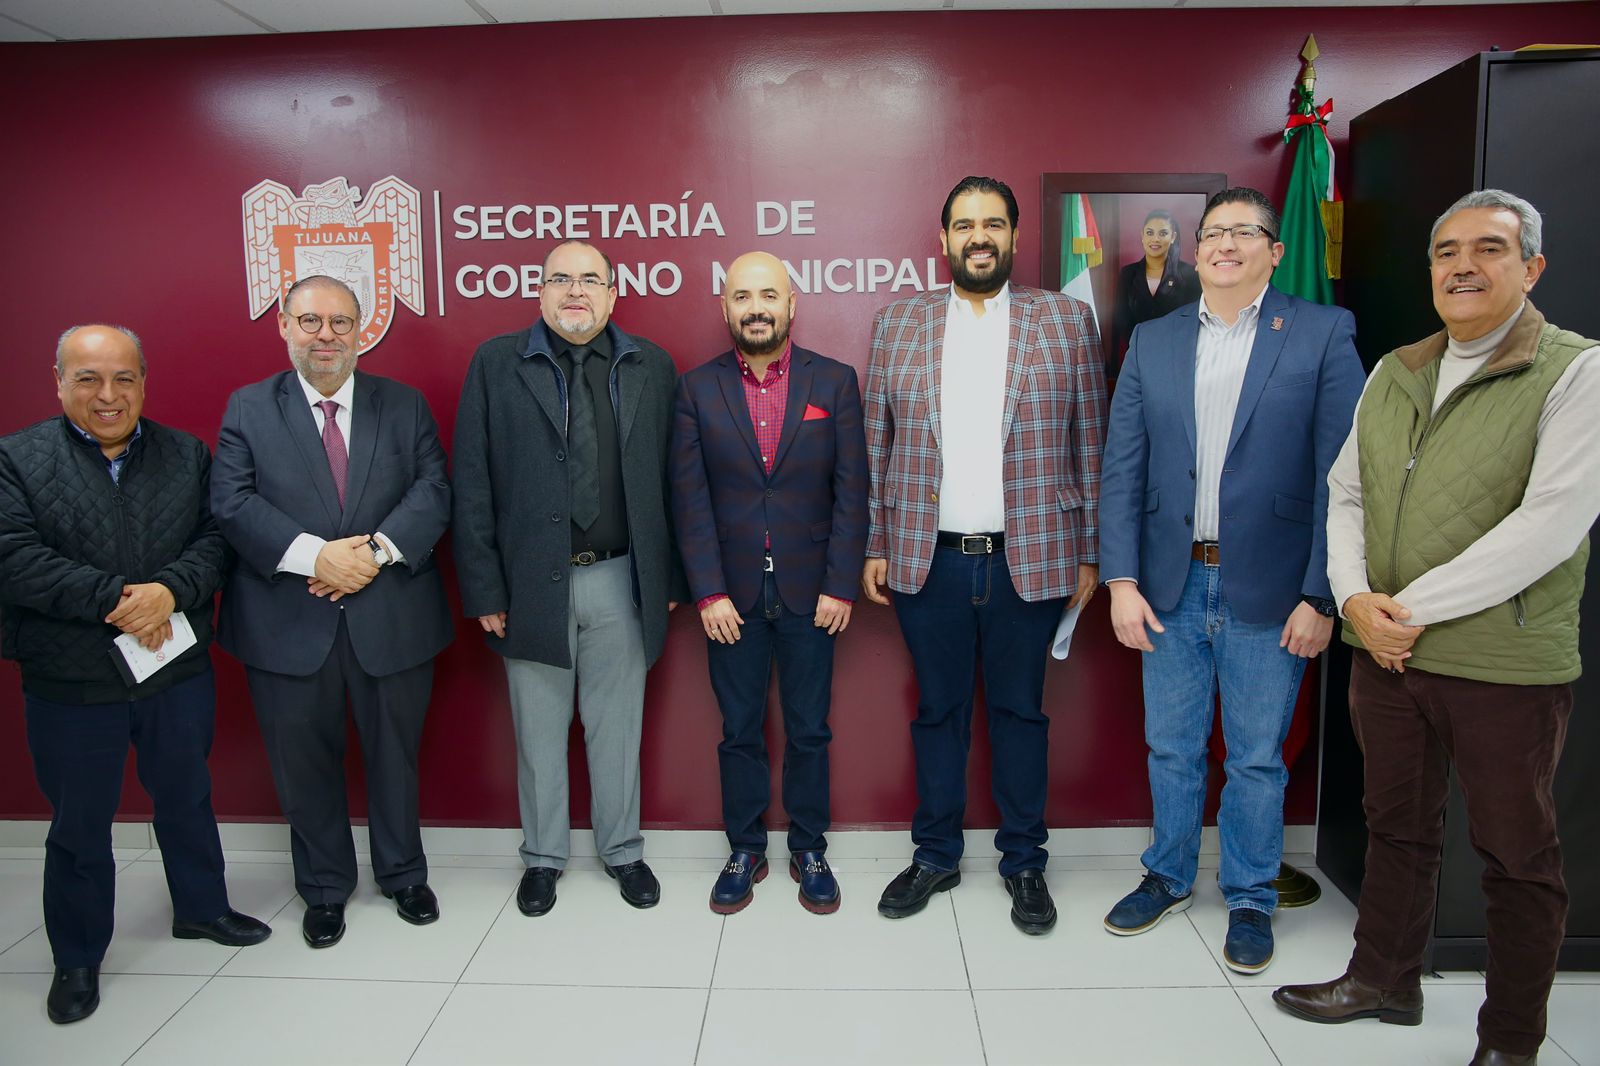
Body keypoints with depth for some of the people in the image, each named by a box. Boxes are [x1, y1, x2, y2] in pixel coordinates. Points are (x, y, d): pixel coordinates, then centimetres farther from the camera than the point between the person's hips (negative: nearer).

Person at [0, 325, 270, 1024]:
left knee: (186, 799, 20)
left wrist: (170, 590, -22)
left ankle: (201, 909, 41)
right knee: (79, 826, 13)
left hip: (178, 671, 2)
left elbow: (215, 539, -4)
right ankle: (77, 959, 32)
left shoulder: (187, 456, 3)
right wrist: (114, 598, -22)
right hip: (69, 683, -2)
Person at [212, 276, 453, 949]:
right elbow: (232, 503, -7)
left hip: (392, 620, 1)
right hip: (288, 624, 0)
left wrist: (378, 548, -20)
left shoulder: (405, 405, 5)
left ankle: (404, 875, 37)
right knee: (305, 763, 13)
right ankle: (324, 888, 34)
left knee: (395, 755, 15)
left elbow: (433, 490, -4)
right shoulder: (248, 409, 4)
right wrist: (314, 556, -21)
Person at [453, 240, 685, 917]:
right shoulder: (496, 364, 0)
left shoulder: (651, 368, 5)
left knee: (617, 728, 14)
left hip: (621, 581, 1)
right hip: (532, 582, -1)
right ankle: (543, 856, 33)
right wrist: (483, 588, -6)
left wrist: (668, 578, 3)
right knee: (539, 733, 13)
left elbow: (667, 480, 5)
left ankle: (622, 850, 33)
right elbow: (472, 486, -2)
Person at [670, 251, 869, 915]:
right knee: (740, 731, 11)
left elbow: (852, 492, -1)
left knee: (808, 730, 10)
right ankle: (745, 851, 27)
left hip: (810, 590, 0)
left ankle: (808, 850, 27)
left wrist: (841, 586, -7)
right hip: (731, 592, 1)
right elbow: (690, 498, -1)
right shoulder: (697, 388, 2)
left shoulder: (835, 381, 1)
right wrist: (709, 591, -8)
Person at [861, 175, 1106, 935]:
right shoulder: (897, 324, 6)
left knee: (1020, 711, 11)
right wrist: (876, 545, 4)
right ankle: (936, 856, 29)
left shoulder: (1066, 321, 3)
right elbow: (877, 445, 7)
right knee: (938, 711, 12)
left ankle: (1023, 862, 28)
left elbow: (1089, 443, 3)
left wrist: (1090, 552, 1)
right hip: (926, 558, 1)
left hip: (1030, 559, -1)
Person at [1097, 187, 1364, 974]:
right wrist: (1120, 579, -4)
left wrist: (1321, 596, -10)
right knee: (1171, 747, 15)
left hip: (1269, 592, -2)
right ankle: (1169, 877, 35)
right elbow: (1122, 469, 4)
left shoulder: (1322, 333, -2)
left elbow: (1340, 474, -6)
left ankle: (1250, 899, 29)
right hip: (1170, 586, 3)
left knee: (1257, 759, 10)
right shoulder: (1152, 342, 7)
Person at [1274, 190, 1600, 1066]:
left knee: (1517, 855, 11)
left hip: (1505, 664, -5)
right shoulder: (1393, 374, 10)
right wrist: (1356, 598, -6)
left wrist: (1416, 608, -17)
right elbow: (1345, 493, 11)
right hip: (1384, 655, 5)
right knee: (1396, 826, 19)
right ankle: (1384, 980, 37)